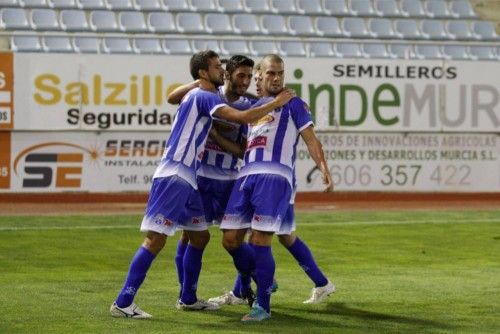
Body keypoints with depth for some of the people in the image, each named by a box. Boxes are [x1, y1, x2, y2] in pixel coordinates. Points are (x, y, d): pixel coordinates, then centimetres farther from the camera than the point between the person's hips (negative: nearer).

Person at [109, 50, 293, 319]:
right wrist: (276, 104, -12)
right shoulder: (203, 96, -11)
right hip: (172, 177, -10)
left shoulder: (201, 97, 19)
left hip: (186, 180, 10)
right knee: (156, 239, -13)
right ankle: (123, 303, -14)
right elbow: (241, 117, -22)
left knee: (199, 236, 16)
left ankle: (188, 298, 25)